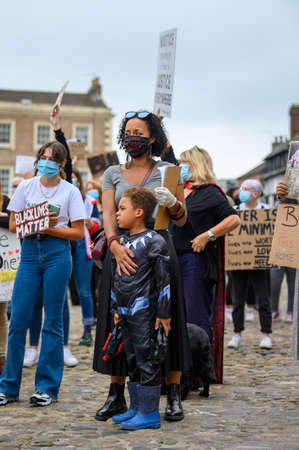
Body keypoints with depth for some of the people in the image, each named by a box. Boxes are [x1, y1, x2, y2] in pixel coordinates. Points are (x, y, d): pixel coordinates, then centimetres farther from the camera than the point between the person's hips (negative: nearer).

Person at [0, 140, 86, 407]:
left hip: (57, 254, -2)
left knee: (53, 322, 0)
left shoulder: (70, 192, 4)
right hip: (30, 252, 2)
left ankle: (48, 387, 8)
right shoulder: (26, 187, 10)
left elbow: (78, 232, 1)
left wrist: (51, 228, -13)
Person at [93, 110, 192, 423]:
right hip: (121, 253, 2)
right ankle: (116, 397, 12)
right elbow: (109, 214, -2)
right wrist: (115, 245, -21)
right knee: (119, 324, 2)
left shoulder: (167, 172, 6)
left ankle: (173, 397, 6)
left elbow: (181, 221, 6)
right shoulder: (113, 174, 11)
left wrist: (173, 203, -16)